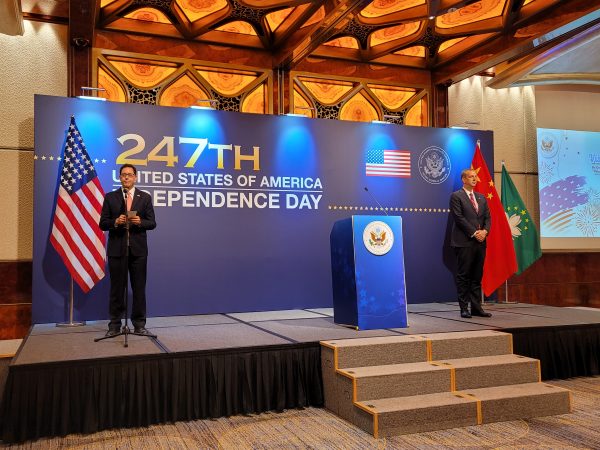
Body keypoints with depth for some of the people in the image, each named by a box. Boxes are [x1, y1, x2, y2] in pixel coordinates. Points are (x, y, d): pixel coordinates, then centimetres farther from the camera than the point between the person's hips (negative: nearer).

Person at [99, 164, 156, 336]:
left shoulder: (145, 197, 8)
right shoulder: (110, 197, 7)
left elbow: (152, 223, 5)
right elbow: (103, 224, 4)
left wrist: (140, 222, -15)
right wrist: (115, 222, -15)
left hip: (138, 249, 0)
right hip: (117, 249, 0)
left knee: (139, 288, 3)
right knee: (117, 288, 5)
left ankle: (139, 324, 11)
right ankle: (114, 325, 13)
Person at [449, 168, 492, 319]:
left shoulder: (481, 198, 18)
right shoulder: (456, 196, -2)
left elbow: (488, 217, 13)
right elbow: (459, 218, -11)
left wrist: (485, 231, -6)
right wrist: (474, 233, -14)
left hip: (480, 242, 6)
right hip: (464, 242, -6)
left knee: (477, 277, 8)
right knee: (463, 276, -2)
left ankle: (476, 307, 13)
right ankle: (464, 308, 2)